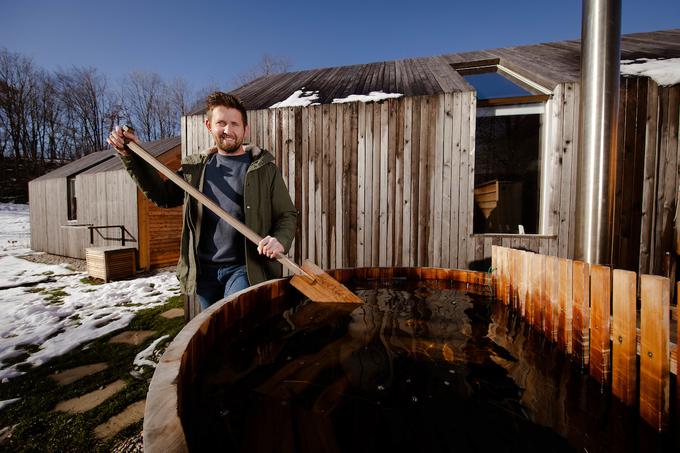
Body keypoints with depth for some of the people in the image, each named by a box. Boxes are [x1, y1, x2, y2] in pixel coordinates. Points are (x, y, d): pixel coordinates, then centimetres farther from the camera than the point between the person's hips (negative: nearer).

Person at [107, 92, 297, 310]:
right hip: (204, 270, 5)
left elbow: (287, 214, -3)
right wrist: (131, 155, 12)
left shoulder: (265, 167, -3)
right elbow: (162, 195, 19)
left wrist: (280, 240, -23)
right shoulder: (195, 166, 10)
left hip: (244, 269, -4)